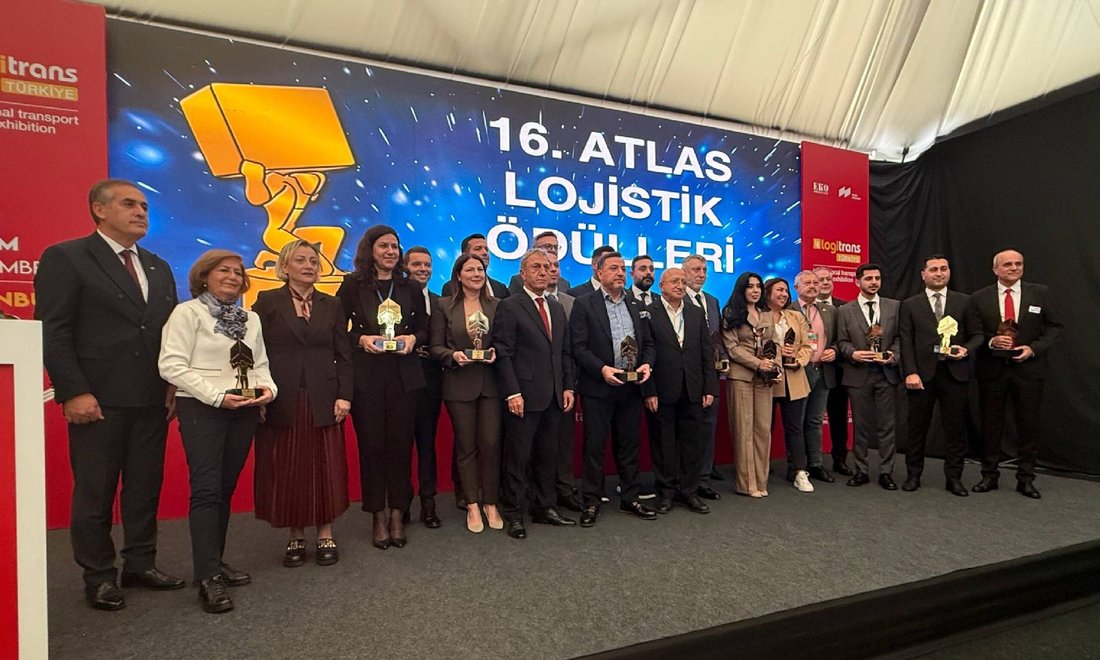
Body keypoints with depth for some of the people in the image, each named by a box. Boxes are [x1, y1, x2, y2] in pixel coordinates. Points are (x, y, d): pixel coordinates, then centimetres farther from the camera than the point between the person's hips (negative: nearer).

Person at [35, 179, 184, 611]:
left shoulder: (159, 268, 15)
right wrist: (73, 393, -15)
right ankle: (98, 577, 21)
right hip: (98, 401, -5)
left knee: (146, 488, 12)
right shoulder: (66, 258, -3)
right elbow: (52, 331, -9)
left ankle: (141, 564, 26)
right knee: (94, 493, 7)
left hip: (153, 401, 6)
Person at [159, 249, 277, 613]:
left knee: (226, 488, 10)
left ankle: (215, 561, 21)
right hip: (202, 408, -5)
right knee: (206, 489, -8)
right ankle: (208, 577, -5)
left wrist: (268, 388, -5)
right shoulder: (187, 312, -2)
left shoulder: (251, 318, 15)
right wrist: (217, 396, -16)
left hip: (244, 410, 6)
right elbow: (171, 365, -10)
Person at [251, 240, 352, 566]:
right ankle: (296, 536, 20)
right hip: (282, 401, -1)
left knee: (325, 467, 5)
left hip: (322, 401, 1)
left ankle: (325, 534, 18)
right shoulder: (267, 301, 3)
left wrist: (344, 396, -3)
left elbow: (343, 354, 6)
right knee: (285, 469, 6)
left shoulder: (331, 305, 9)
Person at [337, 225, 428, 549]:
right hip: (366, 376, -2)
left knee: (401, 444, 4)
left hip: (404, 376, 2)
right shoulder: (353, 286, 3)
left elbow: (424, 329, 14)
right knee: (371, 445, 3)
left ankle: (398, 513, 17)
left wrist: (413, 338, -7)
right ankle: (378, 516, 17)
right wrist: (360, 339, -15)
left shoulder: (410, 287, 10)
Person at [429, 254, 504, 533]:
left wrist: (496, 353, -11)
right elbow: (436, 347, 0)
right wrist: (453, 355, -19)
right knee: (466, 446, 8)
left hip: (490, 383, 1)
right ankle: (472, 505, 21)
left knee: (491, 443, 1)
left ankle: (490, 503, 18)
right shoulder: (444, 305, 1)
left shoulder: (496, 305, 6)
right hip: (459, 384, -1)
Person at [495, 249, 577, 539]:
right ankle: (514, 514, 15)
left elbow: (565, 352, 16)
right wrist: (512, 392, -16)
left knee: (547, 456, 14)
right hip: (524, 396, -6)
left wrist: (568, 387, 8)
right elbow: (503, 354, -10)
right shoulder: (509, 307, -5)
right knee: (518, 457, 3)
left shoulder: (557, 308, 15)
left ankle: (544, 508, 26)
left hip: (554, 397, 6)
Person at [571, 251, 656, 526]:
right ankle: (592, 502, 17)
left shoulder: (637, 306, 12)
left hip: (631, 389, 5)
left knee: (629, 446, 13)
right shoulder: (584, 304, -4)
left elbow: (648, 344, 13)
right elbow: (579, 347, -10)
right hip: (598, 389, -4)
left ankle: (630, 499, 27)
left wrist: (646, 364, -6)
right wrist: (602, 369, -22)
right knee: (594, 447, 4)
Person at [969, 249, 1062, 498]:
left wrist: (1034, 348, -10)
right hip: (992, 369, 0)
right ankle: (989, 475, 19)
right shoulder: (979, 298, 1)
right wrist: (991, 341, -16)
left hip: (1028, 368, 0)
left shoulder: (1040, 293, 3)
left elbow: (1055, 327, 4)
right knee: (991, 424, 7)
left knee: (1028, 424, 6)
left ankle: (1026, 478, 19)